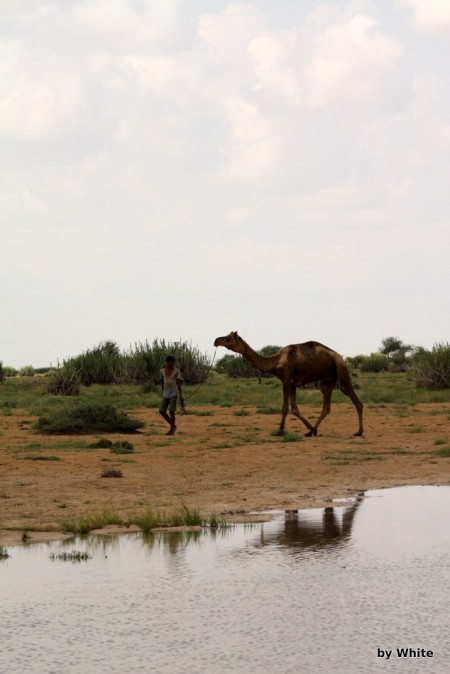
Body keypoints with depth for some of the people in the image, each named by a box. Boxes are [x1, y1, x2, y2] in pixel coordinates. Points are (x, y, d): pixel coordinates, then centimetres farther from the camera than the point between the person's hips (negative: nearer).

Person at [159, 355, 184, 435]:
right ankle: (173, 425, 16)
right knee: (162, 411, -1)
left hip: (174, 393, -5)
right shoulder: (163, 371, 7)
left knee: (171, 411, -11)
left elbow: (178, 383, -7)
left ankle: (171, 430, -4)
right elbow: (162, 382, 13)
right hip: (166, 393, 5)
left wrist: (180, 395, -11)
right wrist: (163, 394, 15)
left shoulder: (176, 371, -4)